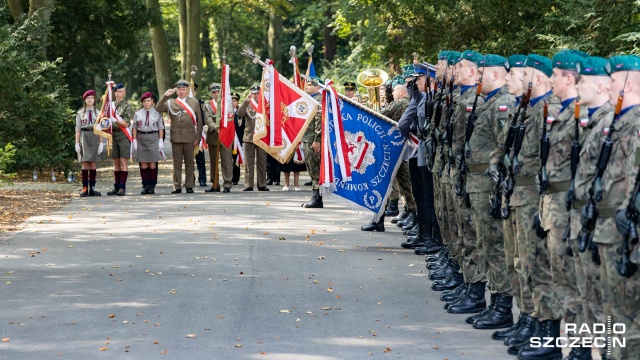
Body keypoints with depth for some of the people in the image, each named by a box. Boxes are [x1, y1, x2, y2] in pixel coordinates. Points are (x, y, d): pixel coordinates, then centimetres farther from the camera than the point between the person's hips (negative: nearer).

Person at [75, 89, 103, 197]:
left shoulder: (98, 113, 10)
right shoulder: (80, 113, 7)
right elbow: (77, 129, 5)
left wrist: (101, 143, 0)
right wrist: (77, 143, -3)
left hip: (95, 137, 1)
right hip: (84, 137, -1)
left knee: (93, 163, 1)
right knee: (85, 163, -7)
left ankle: (92, 188, 3)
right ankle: (85, 189, -8)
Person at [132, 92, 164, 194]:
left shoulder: (157, 113, 3)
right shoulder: (138, 114, 7)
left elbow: (161, 128, 4)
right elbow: (134, 128, 10)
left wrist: (161, 141, -1)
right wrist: (134, 140, 3)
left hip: (153, 138, -2)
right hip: (141, 139, 2)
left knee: (153, 164, -2)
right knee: (143, 164, 1)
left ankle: (152, 186, 3)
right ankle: (145, 185, 6)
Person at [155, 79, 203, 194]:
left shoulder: (194, 102, 10)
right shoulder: (170, 103, 10)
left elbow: (199, 121, 8)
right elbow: (158, 108, -5)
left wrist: (198, 137, 1)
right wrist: (165, 96, -11)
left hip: (190, 137, 0)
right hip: (176, 137, 0)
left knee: (189, 162, 3)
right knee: (177, 163, 2)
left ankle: (189, 186, 9)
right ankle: (177, 186, 6)